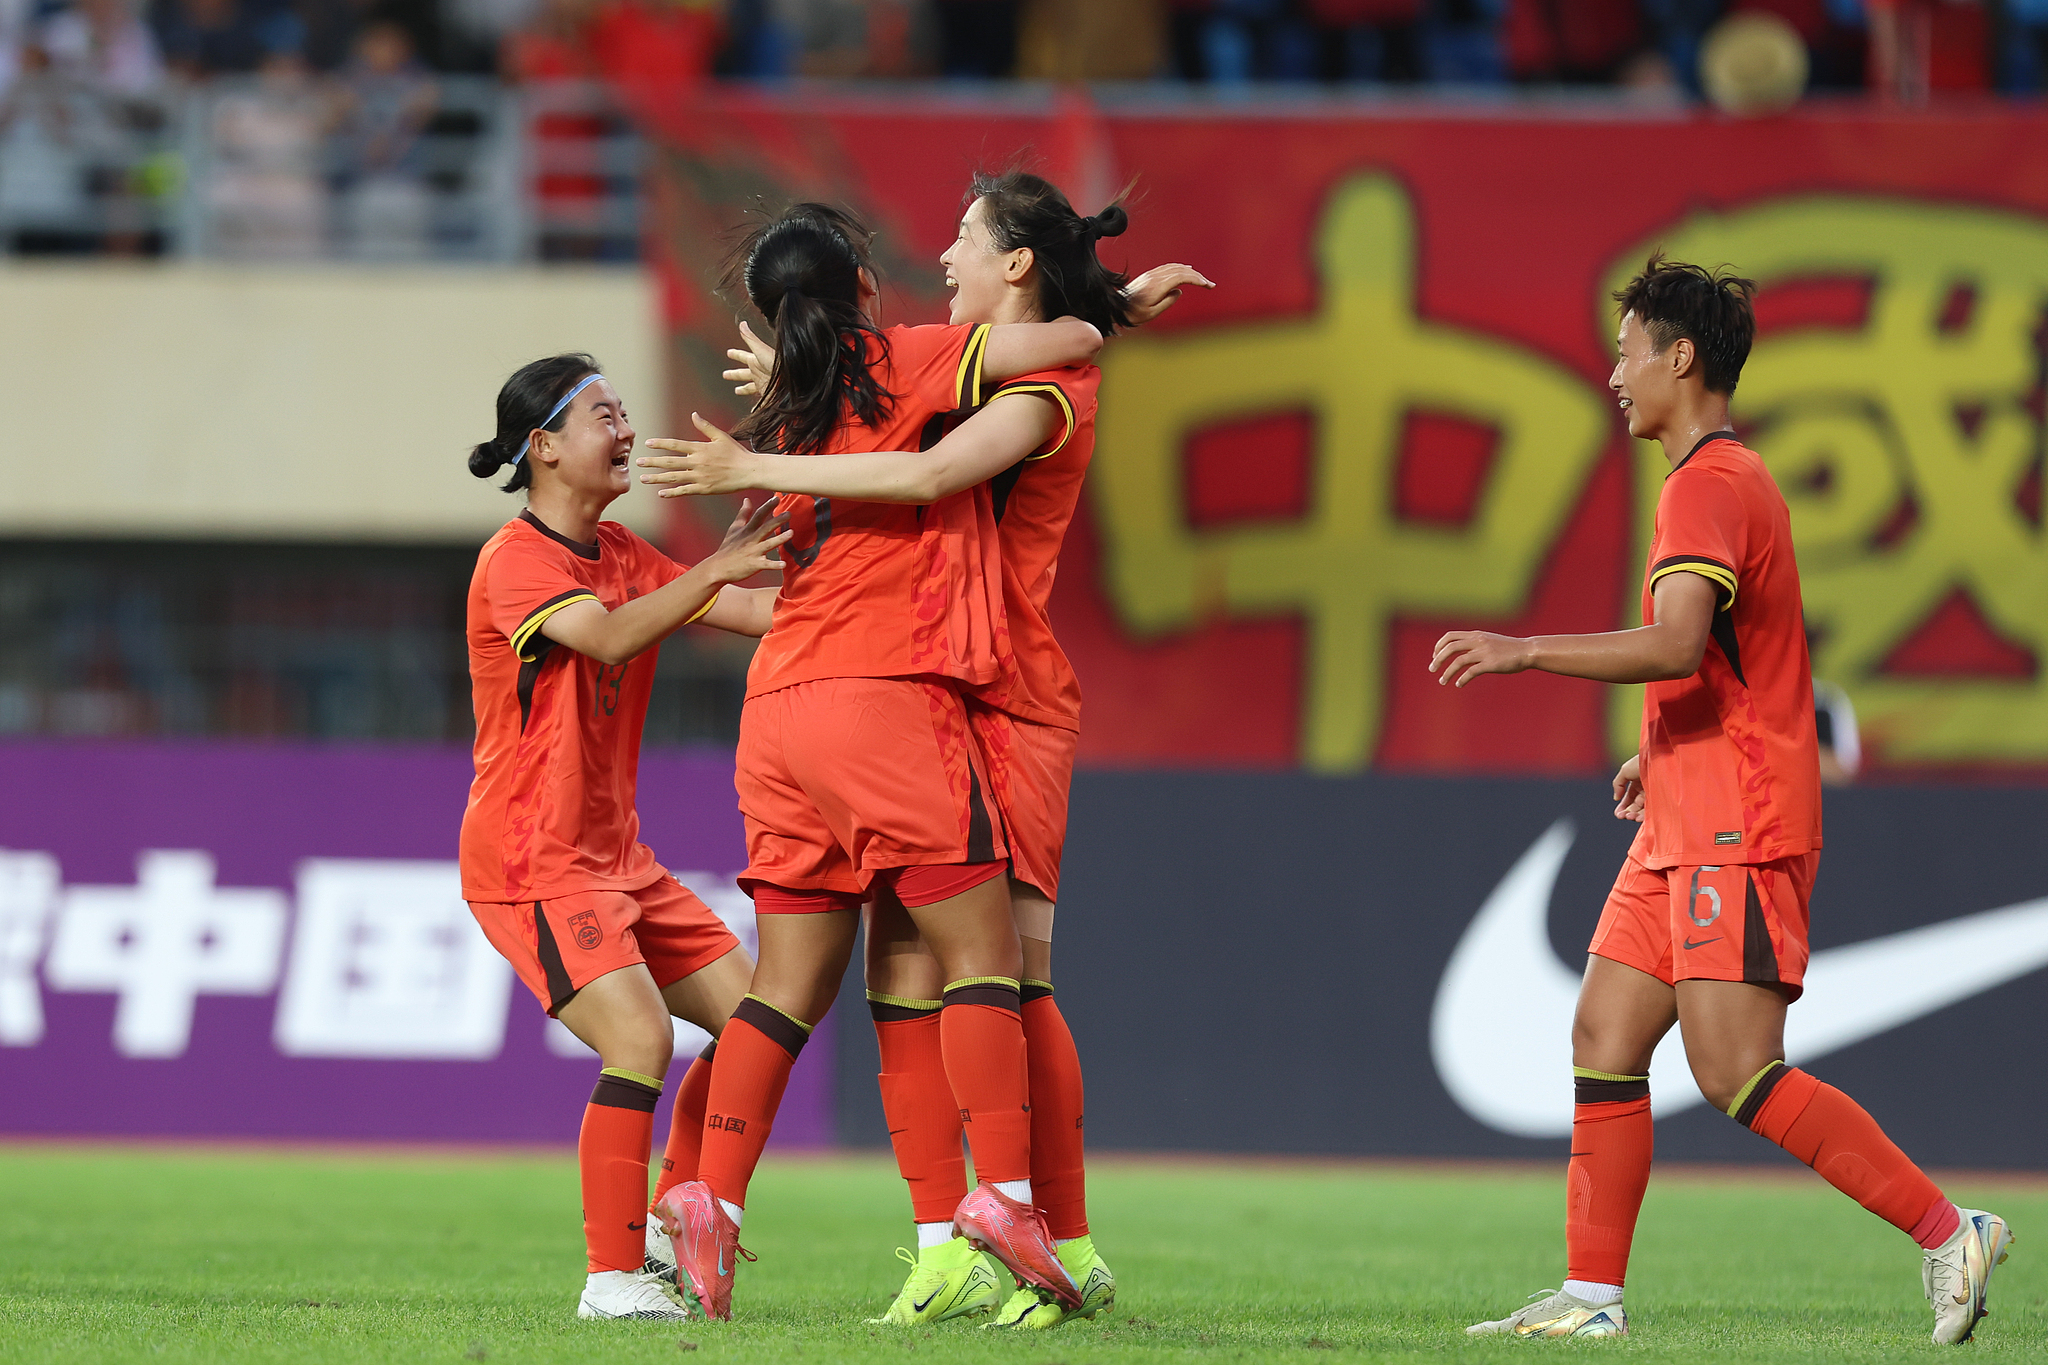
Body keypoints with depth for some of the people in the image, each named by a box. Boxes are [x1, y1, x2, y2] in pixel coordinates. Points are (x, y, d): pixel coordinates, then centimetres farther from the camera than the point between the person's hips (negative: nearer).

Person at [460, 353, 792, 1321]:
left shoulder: (621, 554, 13)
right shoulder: (517, 560, -13)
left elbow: (761, 612, 9)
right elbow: (608, 636, -31)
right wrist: (716, 569, -38)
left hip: (614, 858, 9)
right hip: (531, 861, -9)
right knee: (640, 1037, -23)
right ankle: (613, 1279, -18)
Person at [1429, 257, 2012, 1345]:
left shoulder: (1709, 486, -13)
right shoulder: (1724, 479, 21)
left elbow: (1676, 645, -26)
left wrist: (1522, 651, -23)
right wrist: (1659, 753, 26)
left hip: (1736, 827, -11)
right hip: (1687, 827, 11)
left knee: (1735, 1072, -15)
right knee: (1604, 1038, 5)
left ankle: (1949, 1232, -12)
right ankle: (1593, 1295, 5)